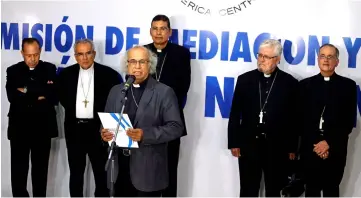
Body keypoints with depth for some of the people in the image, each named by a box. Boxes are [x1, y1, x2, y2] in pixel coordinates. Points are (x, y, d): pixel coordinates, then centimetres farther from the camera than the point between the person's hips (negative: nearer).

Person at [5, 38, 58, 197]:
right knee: (18, 171, 2)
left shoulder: (50, 69, 4)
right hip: (19, 128, 0)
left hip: (43, 128, 0)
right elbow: (12, 97, -10)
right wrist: (39, 96, -15)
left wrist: (27, 92, -12)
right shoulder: (13, 71, 4)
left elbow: (54, 97, -7)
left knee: (40, 170, 11)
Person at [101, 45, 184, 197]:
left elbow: (176, 127, -10)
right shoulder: (116, 91, 12)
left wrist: (145, 135, -22)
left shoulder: (164, 92, -5)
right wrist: (105, 133, -6)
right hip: (119, 167, 4)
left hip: (148, 170, -4)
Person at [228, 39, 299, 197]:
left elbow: (294, 118, 1)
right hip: (249, 144, 1)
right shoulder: (245, 79, 4)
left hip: (277, 147, -1)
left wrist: (292, 148, 0)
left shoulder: (290, 83, 0)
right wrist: (233, 142, 0)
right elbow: (235, 114, 4)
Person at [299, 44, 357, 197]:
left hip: (335, 150, -1)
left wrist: (329, 142, -10)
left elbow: (349, 121, -2)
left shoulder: (348, 85, 3)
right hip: (310, 149, 1)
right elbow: (301, 119, 1)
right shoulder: (305, 85, 6)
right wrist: (316, 144, -8)